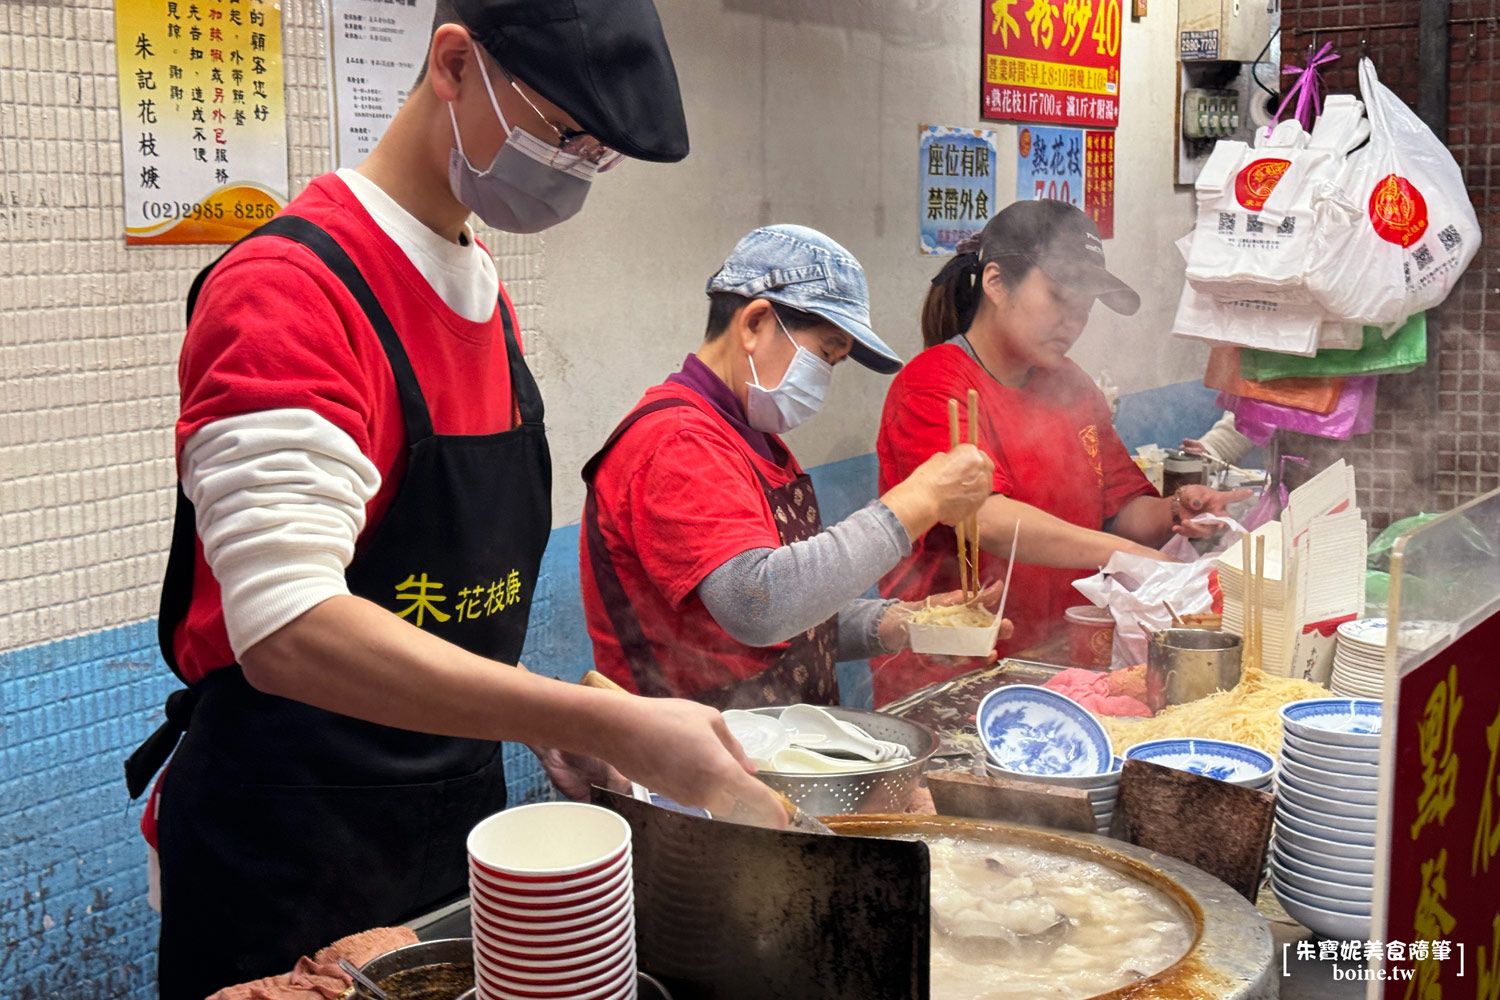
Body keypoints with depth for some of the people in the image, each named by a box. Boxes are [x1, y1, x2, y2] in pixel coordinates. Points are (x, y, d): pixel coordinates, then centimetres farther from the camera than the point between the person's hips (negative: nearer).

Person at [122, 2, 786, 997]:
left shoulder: (484, 293, 7)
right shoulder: (291, 289, -20)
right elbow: (287, 634, -31)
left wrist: (557, 715, 2)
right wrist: (610, 725, -35)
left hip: (459, 806, 8)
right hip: (291, 846, -8)